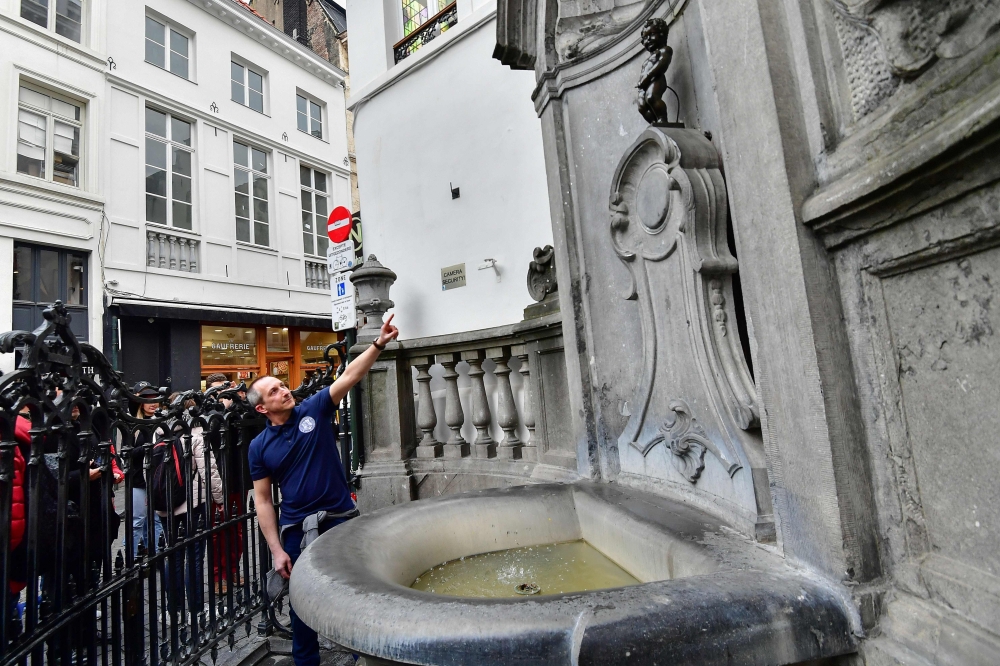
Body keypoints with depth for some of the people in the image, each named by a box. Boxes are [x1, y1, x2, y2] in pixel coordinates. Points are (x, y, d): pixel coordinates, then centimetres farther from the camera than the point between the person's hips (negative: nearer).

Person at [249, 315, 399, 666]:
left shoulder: (314, 410, -4)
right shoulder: (259, 446, -1)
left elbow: (350, 376, -15)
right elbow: (263, 501, 1)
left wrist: (378, 344, -27)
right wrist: (277, 551, -4)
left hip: (341, 518, 0)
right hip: (297, 529, 1)